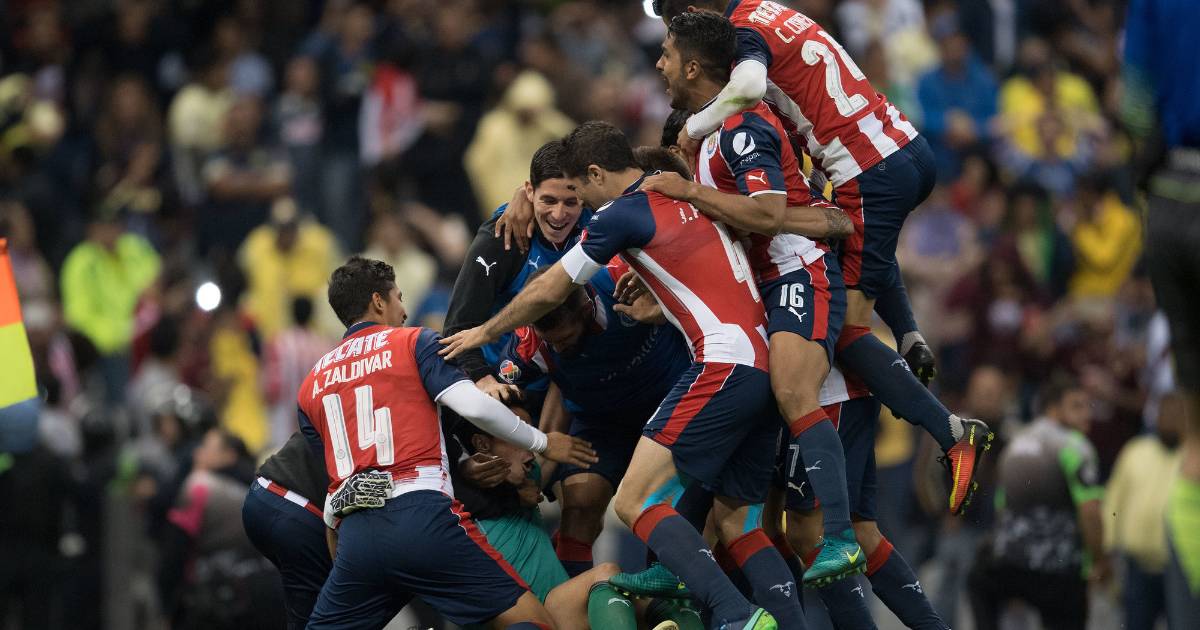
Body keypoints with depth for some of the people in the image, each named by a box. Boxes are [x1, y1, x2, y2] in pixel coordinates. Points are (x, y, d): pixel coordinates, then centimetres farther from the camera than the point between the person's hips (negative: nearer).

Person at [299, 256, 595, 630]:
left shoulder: (310, 387, 22)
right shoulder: (414, 343, 9)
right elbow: (474, 406, -3)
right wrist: (542, 443, 10)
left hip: (355, 536, 4)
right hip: (423, 518, -4)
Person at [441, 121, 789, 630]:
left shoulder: (621, 214, -2)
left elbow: (546, 293, 9)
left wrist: (483, 334, 24)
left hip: (724, 365, -8)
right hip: (769, 367, 8)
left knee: (635, 501, -11)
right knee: (736, 522, 13)